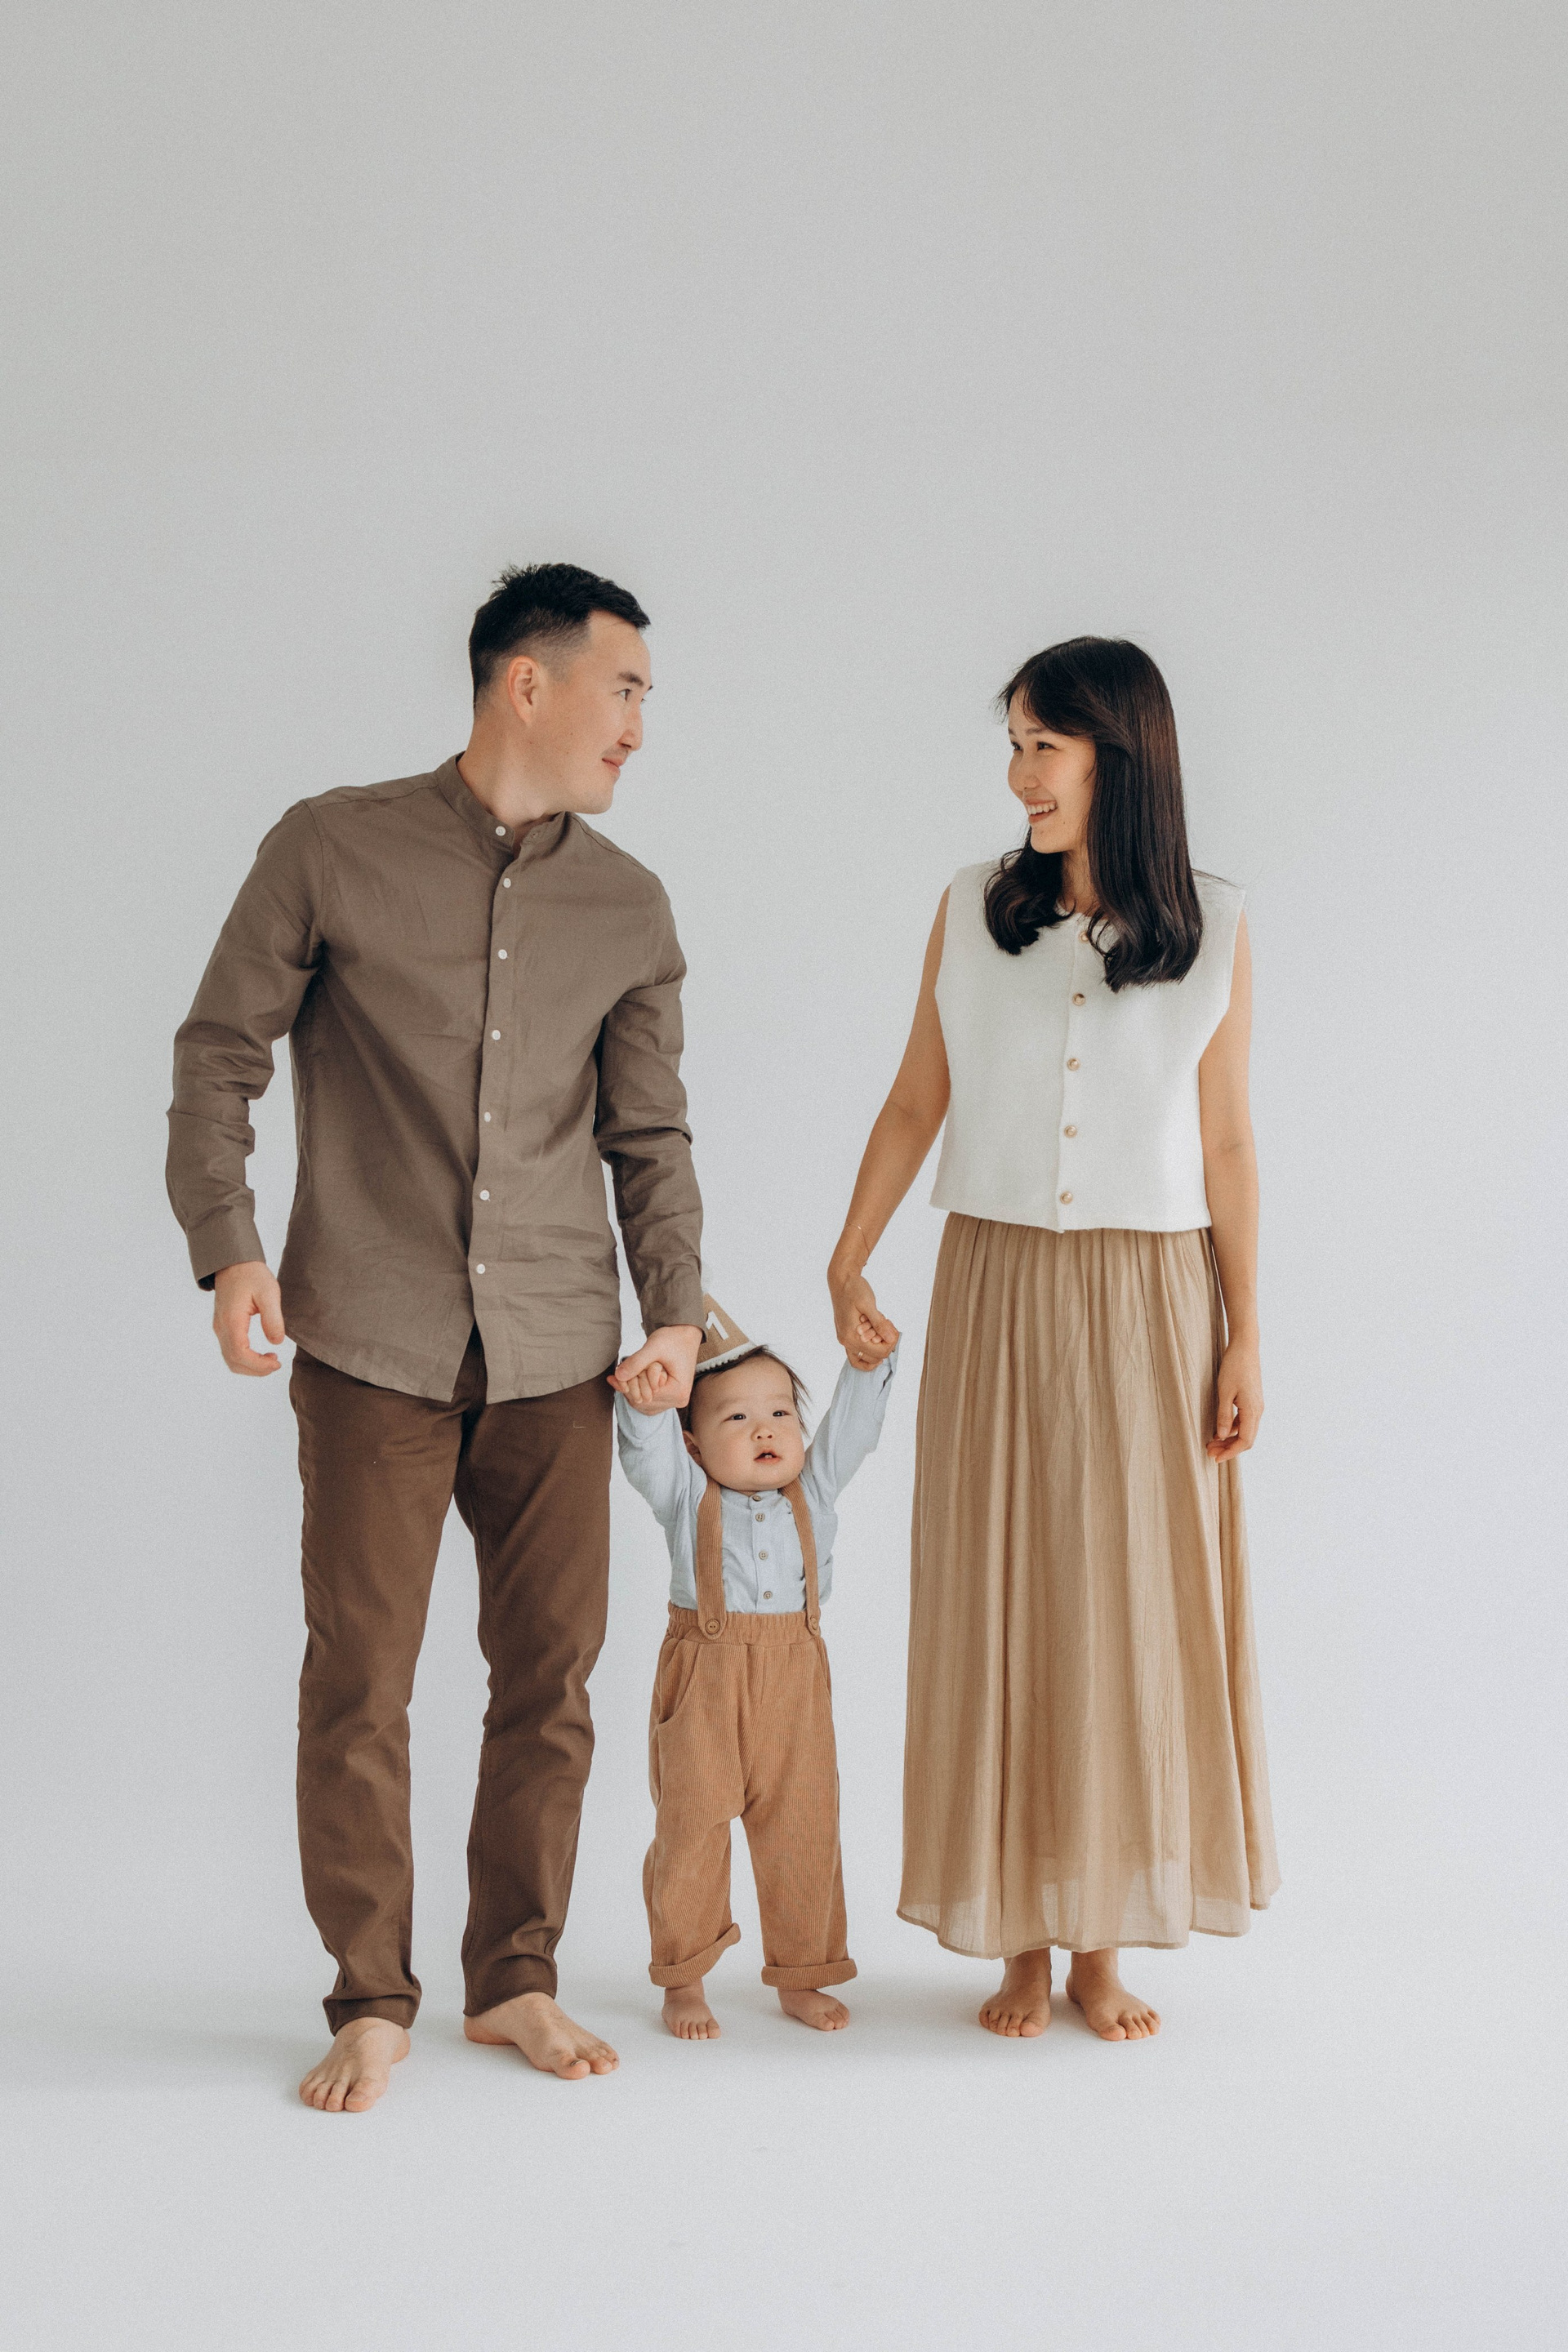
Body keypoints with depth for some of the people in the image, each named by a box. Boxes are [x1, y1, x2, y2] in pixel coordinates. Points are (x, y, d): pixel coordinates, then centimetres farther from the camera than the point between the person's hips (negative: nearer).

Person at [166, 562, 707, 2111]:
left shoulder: (629, 909, 9)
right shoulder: (331, 850, -1)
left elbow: (649, 1134, 14)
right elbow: (219, 1051, 3)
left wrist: (675, 1307, 3)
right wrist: (226, 1249, -8)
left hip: (557, 1355, 3)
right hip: (373, 1344, -3)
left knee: (551, 1676, 6)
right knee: (359, 1677, -1)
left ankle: (514, 1979, 22)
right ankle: (370, 2000, 14)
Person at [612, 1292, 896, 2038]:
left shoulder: (813, 1492, 10)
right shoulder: (687, 1496, 1)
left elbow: (850, 1426, 5)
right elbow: (647, 1451, -15)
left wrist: (868, 1359, -8)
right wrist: (646, 1403, -34)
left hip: (794, 1686, 3)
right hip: (702, 1685, -3)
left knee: (803, 1830, 7)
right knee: (691, 1830, 4)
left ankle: (801, 1977, 22)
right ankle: (683, 1982, 18)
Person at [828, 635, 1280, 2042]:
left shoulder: (1214, 930, 0)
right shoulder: (973, 912, 4)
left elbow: (1226, 1145, 2)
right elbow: (916, 1103, 8)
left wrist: (1244, 1337, -1)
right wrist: (848, 1264, 1)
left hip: (1149, 1305, -1)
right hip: (997, 1294, 1)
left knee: (1134, 1606, 3)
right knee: (999, 1605, 3)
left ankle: (1105, 1944, 15)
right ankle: (1021, 1943, 13)